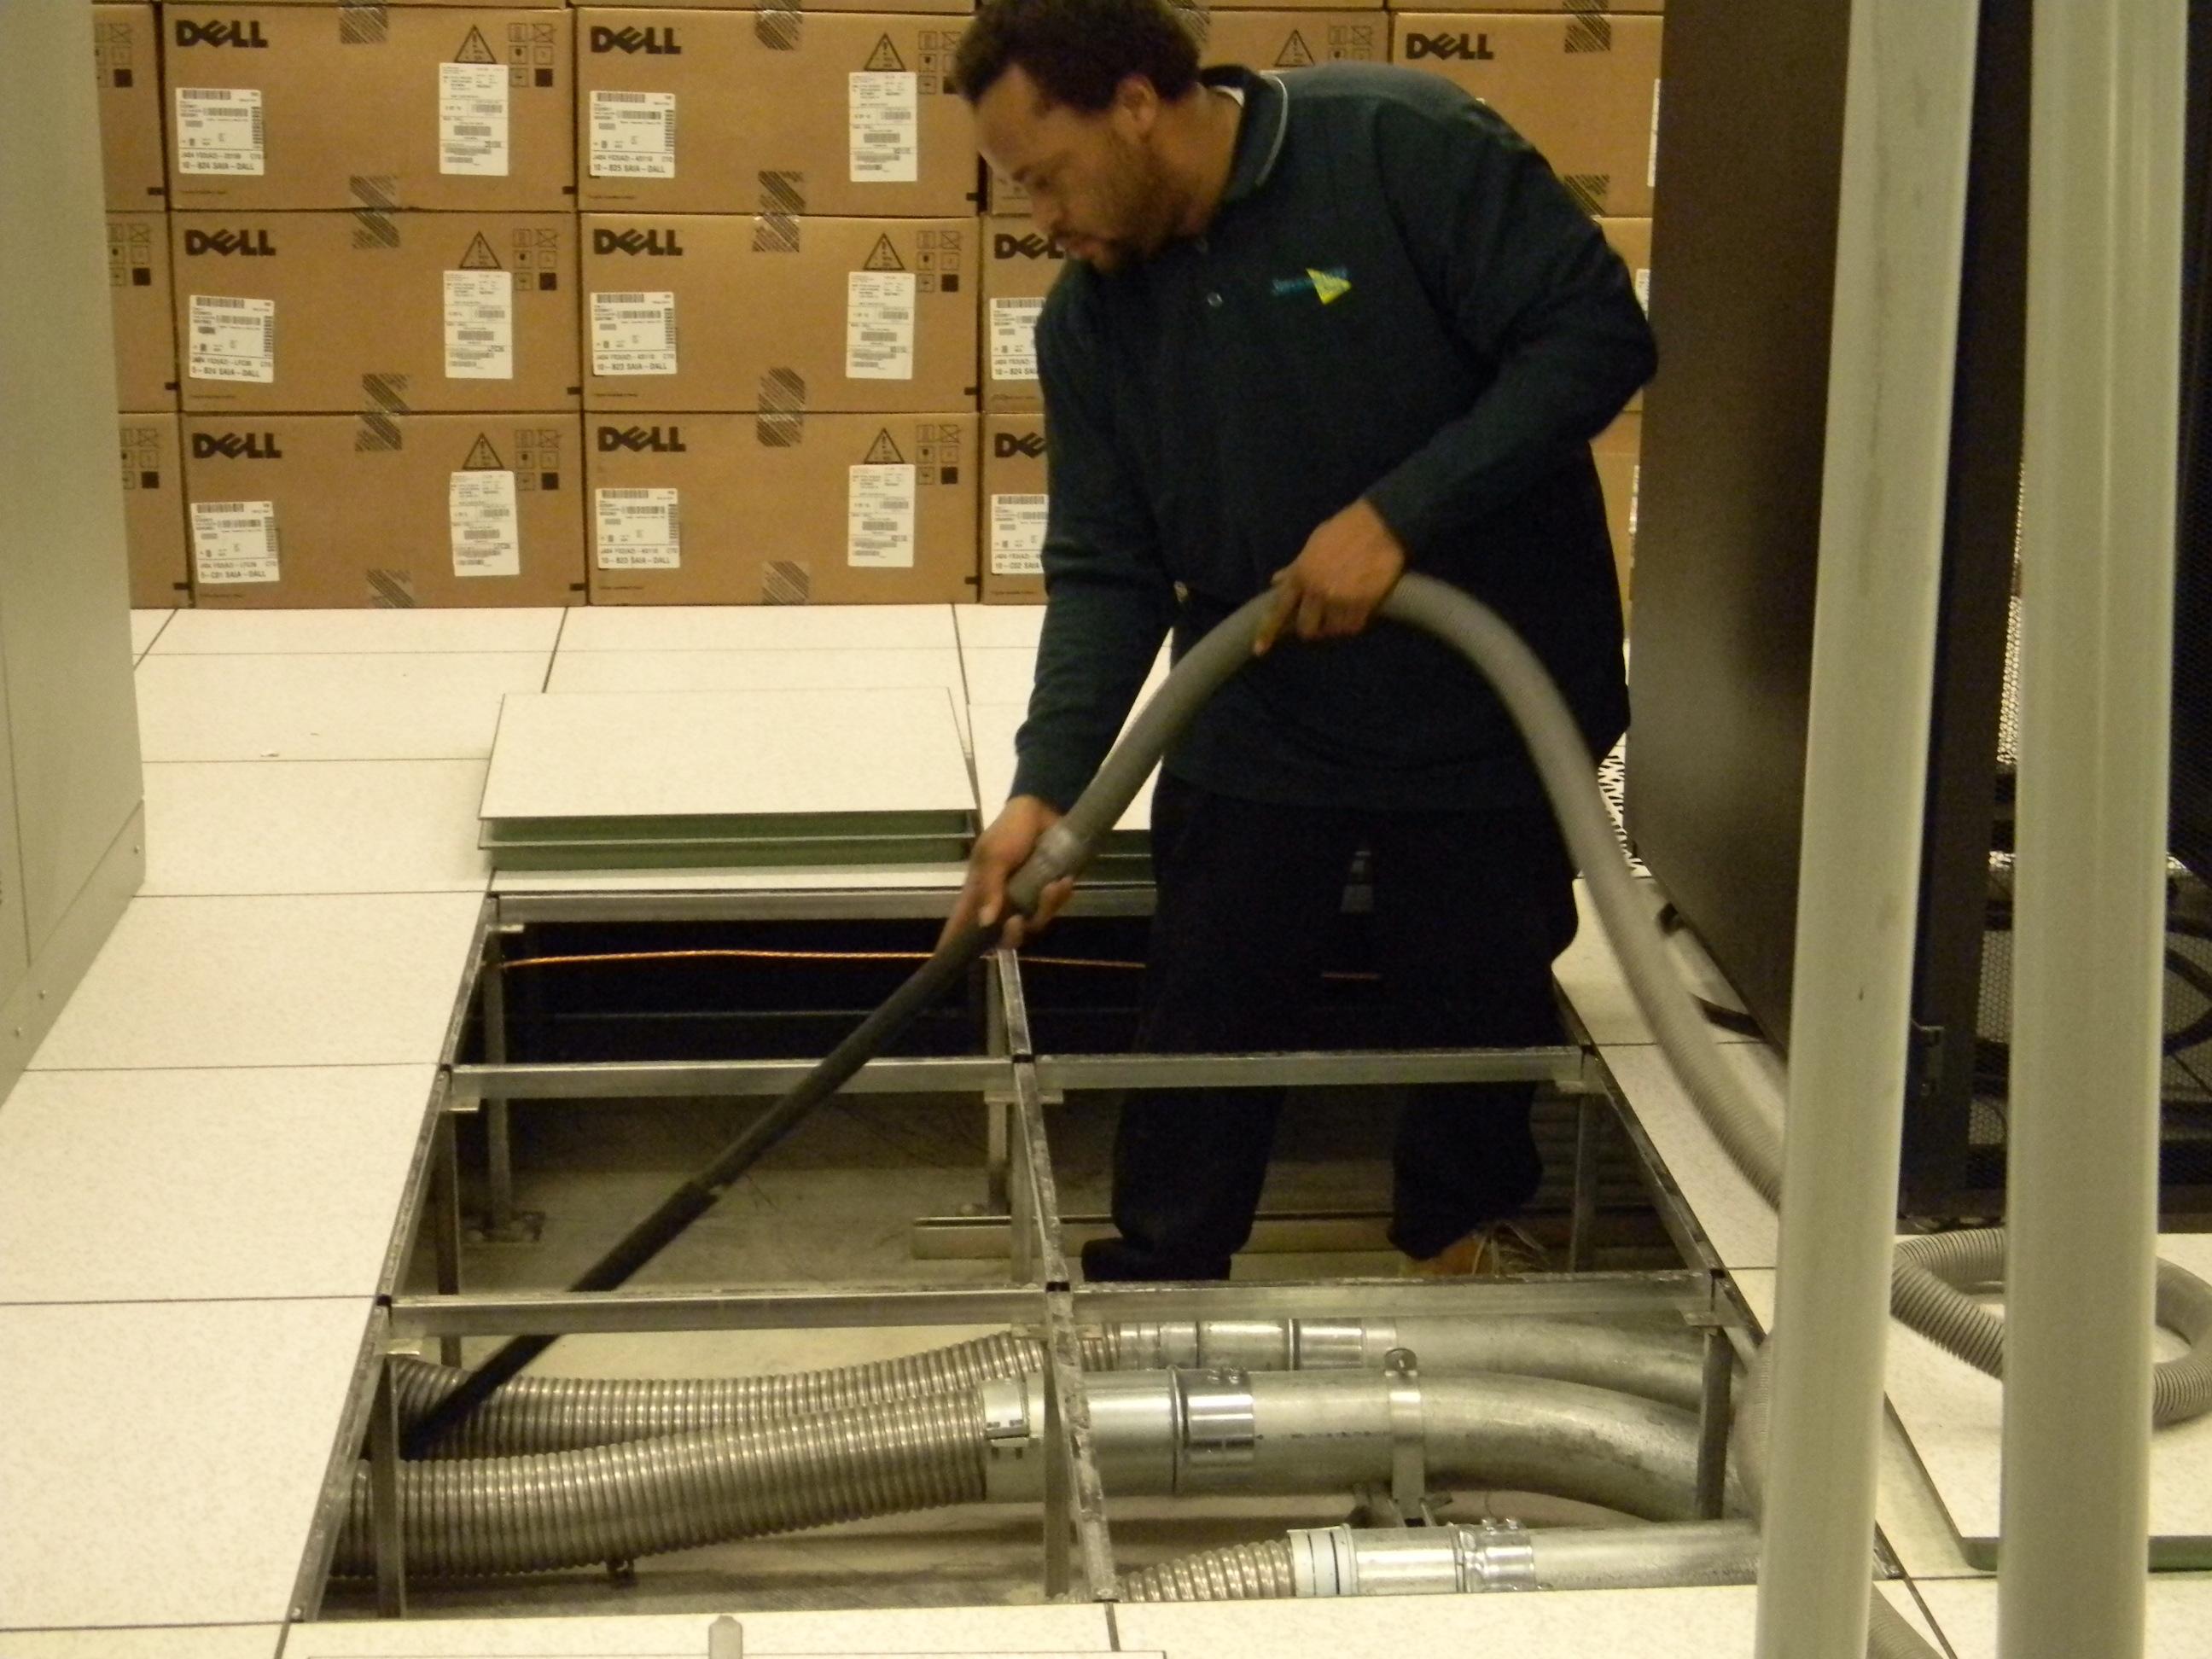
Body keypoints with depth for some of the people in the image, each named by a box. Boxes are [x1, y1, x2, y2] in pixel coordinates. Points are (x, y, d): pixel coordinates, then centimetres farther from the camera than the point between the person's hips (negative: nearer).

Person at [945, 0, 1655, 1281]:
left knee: (1481, 1007, 14)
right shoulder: (1092, 317, -2)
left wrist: (1399, 514, -26)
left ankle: (1465, 1231, 41)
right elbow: (1106, 570, -3)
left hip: (1488, 711, -3)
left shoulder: (1402, 145, -18)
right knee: (1205, 1028, 7)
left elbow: (1597, 332, -20)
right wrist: (1049, 785, -16)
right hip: (1254, 729, 3)